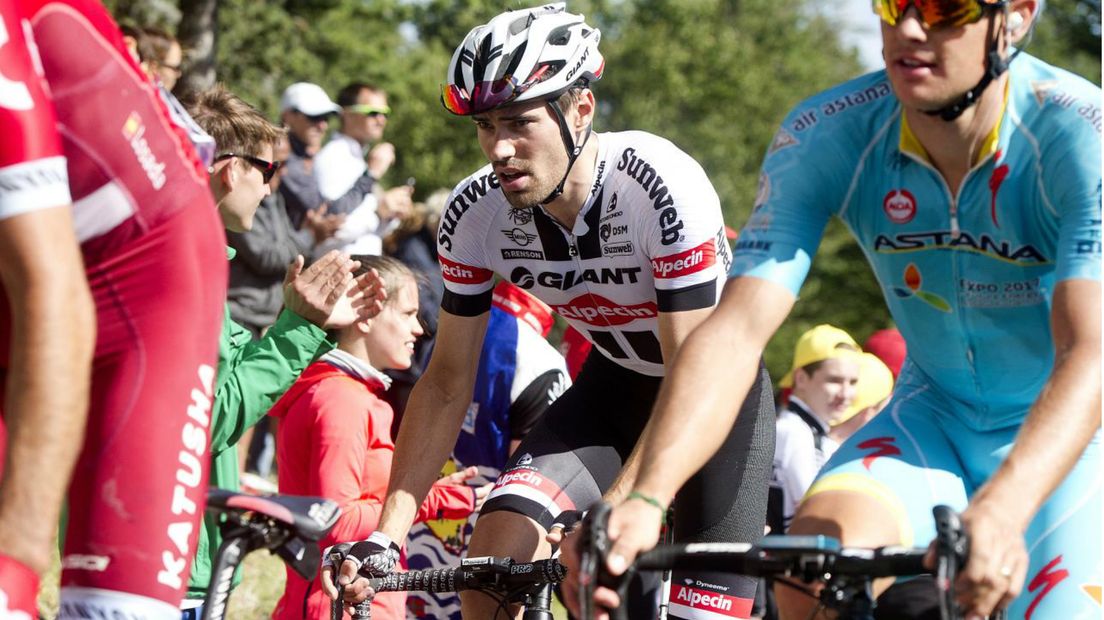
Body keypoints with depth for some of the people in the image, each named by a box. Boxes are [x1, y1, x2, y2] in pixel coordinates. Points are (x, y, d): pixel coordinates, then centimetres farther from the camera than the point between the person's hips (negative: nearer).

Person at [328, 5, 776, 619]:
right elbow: (448, 383, -10)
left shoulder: (664, 187, -33)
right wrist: (386, 536, -19)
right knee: (497, 545, -20)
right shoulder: (476, 213, -19)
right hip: (615, 384, 4)